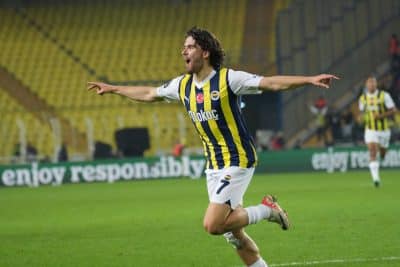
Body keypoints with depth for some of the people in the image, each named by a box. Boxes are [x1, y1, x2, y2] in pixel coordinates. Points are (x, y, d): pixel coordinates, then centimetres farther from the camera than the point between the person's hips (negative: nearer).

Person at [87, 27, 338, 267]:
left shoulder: (228, 79, -14)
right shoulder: (183, 85, 6)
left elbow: (273, 83, -20)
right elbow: (149, 94, 23)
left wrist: (310, 80, -31)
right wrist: (112, 89, 30)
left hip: (238, 161, -7)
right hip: (214, 165, 7)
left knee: (213, 225, -16)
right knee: (234, 233, 7)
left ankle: (267, 209, 3)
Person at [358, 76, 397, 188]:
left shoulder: (384, 95, -9)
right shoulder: (363, 98, 0)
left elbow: (393, 110, -8)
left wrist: (381, 116, -23)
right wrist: (363, 117, -6)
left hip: (383, 129, 0)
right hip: (370, 131, 0)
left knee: (382, 155, 15)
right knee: (372, 152, -19)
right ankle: (376, 178, -23)